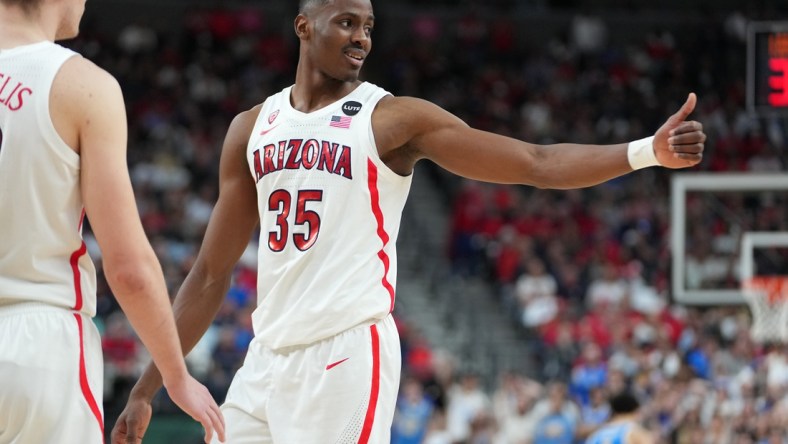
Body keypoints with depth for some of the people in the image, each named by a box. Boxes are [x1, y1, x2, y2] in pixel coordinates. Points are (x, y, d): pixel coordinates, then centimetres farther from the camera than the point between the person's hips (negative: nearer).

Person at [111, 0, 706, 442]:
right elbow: (211, 275, 17)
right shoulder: (253, 129, 13)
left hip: (347, 354, -5)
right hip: (268, 357, 5)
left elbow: (538, 163, -7)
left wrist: (649, 152, -22)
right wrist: (146, 389, 13)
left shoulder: (394, 119, -1)